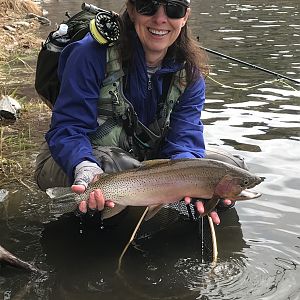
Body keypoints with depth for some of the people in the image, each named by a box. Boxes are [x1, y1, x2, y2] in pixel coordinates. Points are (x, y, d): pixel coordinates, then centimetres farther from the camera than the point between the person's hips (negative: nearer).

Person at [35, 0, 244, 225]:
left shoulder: (190, 73, -7)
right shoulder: (92, 54, -22)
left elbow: (184, 140, -15)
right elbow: (67, 130, -25)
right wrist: (85, 168, -47)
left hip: (142, 160, 5)